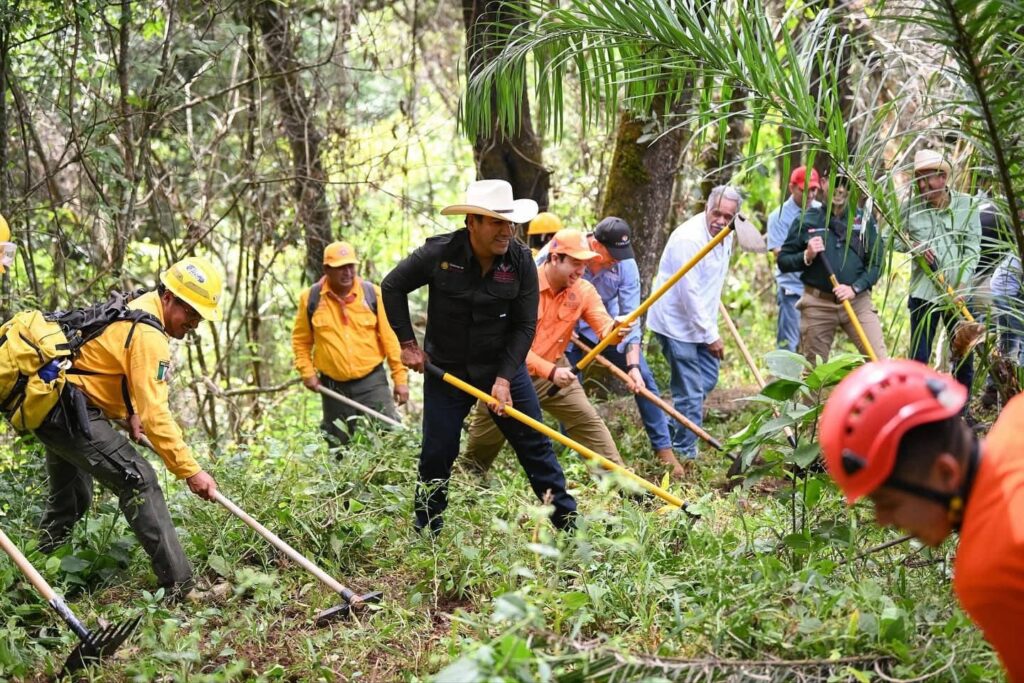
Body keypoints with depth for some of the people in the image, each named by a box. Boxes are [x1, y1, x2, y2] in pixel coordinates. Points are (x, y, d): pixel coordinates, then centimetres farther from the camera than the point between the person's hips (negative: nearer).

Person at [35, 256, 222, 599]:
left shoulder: (137, 307, 10)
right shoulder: (148, 334, -20)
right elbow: (155, 414, -26)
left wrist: (130, 412, 10)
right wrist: (191, 471, -25)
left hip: (49, 404, 11)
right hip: (71, 408, -11)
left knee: (72, 497, 25)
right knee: (138, 480, -16)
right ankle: (179, 587, -19)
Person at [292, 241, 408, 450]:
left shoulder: (373, 293, -3)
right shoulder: (310, 298, -2)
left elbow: (390, 337, -1)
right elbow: (301, 340, 9)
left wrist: (400, 377, -2)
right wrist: (307, 371, -3)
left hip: (372, 381, -1)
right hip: (333, 386, 1)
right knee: (340, 446, 11)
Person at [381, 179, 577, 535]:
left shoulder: (521, 259, -13)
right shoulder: (438, 253, -17)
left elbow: (525, 326, -9)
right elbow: (392, 287, -2)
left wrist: (504, 378, -17)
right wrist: (407, 343, -3)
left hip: (503, 365, 1)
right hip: (445, 370, -1)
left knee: (535, 445, 3)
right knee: (437, 454, 4)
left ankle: (569, 523, 12)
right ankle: (426, 533, 20)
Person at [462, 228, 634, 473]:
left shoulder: (583, 291, -9)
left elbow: (604, 327, -20)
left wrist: (616, 330, -47)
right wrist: (550, 371, -36)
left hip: (553, 369, 3)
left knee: (588, 421, -6)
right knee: (485, 436, 13)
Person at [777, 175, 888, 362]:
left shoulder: (865, 221, 7)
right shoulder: (806, 221, 3)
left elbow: (876, 263, 4)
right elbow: (783, 261, 7)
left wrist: (855, 288, -11)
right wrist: (807, 257, -13)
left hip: (857, 300, 0)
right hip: (817, 304, 0)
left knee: (880, 361, -11)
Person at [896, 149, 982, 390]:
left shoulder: (967, 204, -3)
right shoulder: (909, 206, -2)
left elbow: (972, 249, -5)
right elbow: (894, 239, 8)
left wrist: (961, 285, -16)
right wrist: (913, 246, -13)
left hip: (958, 293, 1)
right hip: (922, 291, 0)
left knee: (964, 356, 8)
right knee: (919, 357, 1)